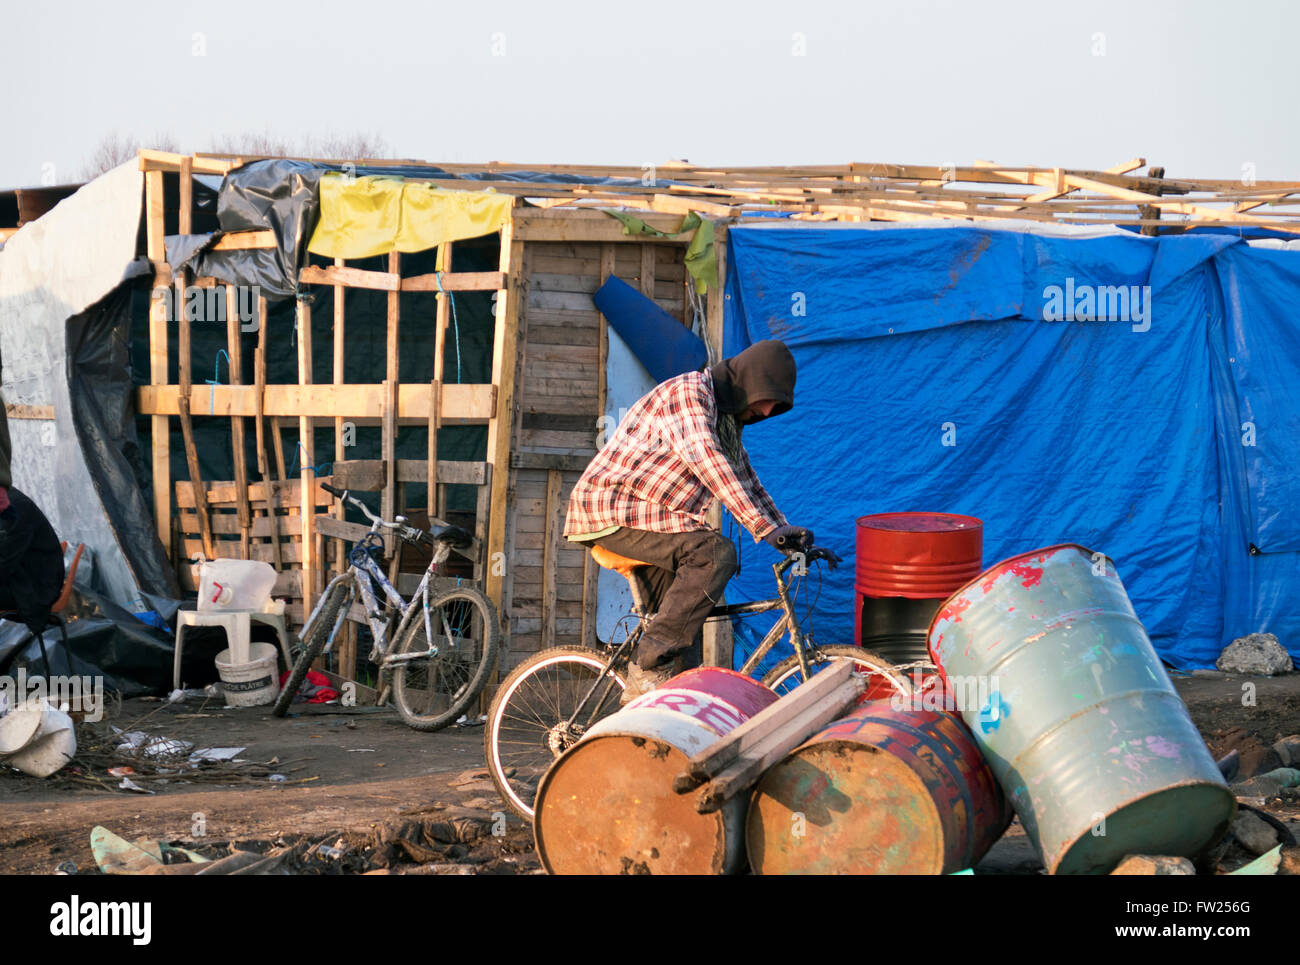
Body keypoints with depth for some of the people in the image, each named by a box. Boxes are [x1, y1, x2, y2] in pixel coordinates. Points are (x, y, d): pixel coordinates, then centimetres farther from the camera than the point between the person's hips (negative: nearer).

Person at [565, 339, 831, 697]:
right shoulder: (689, 390, -16)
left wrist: (785, 531, 12)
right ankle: (647, 668, -25)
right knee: (715, 553, -25)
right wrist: (765, 529, -34)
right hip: (613, 508, -10)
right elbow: (704, 459, -29)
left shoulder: (726, 418, 17)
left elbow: (745, 481, 26)